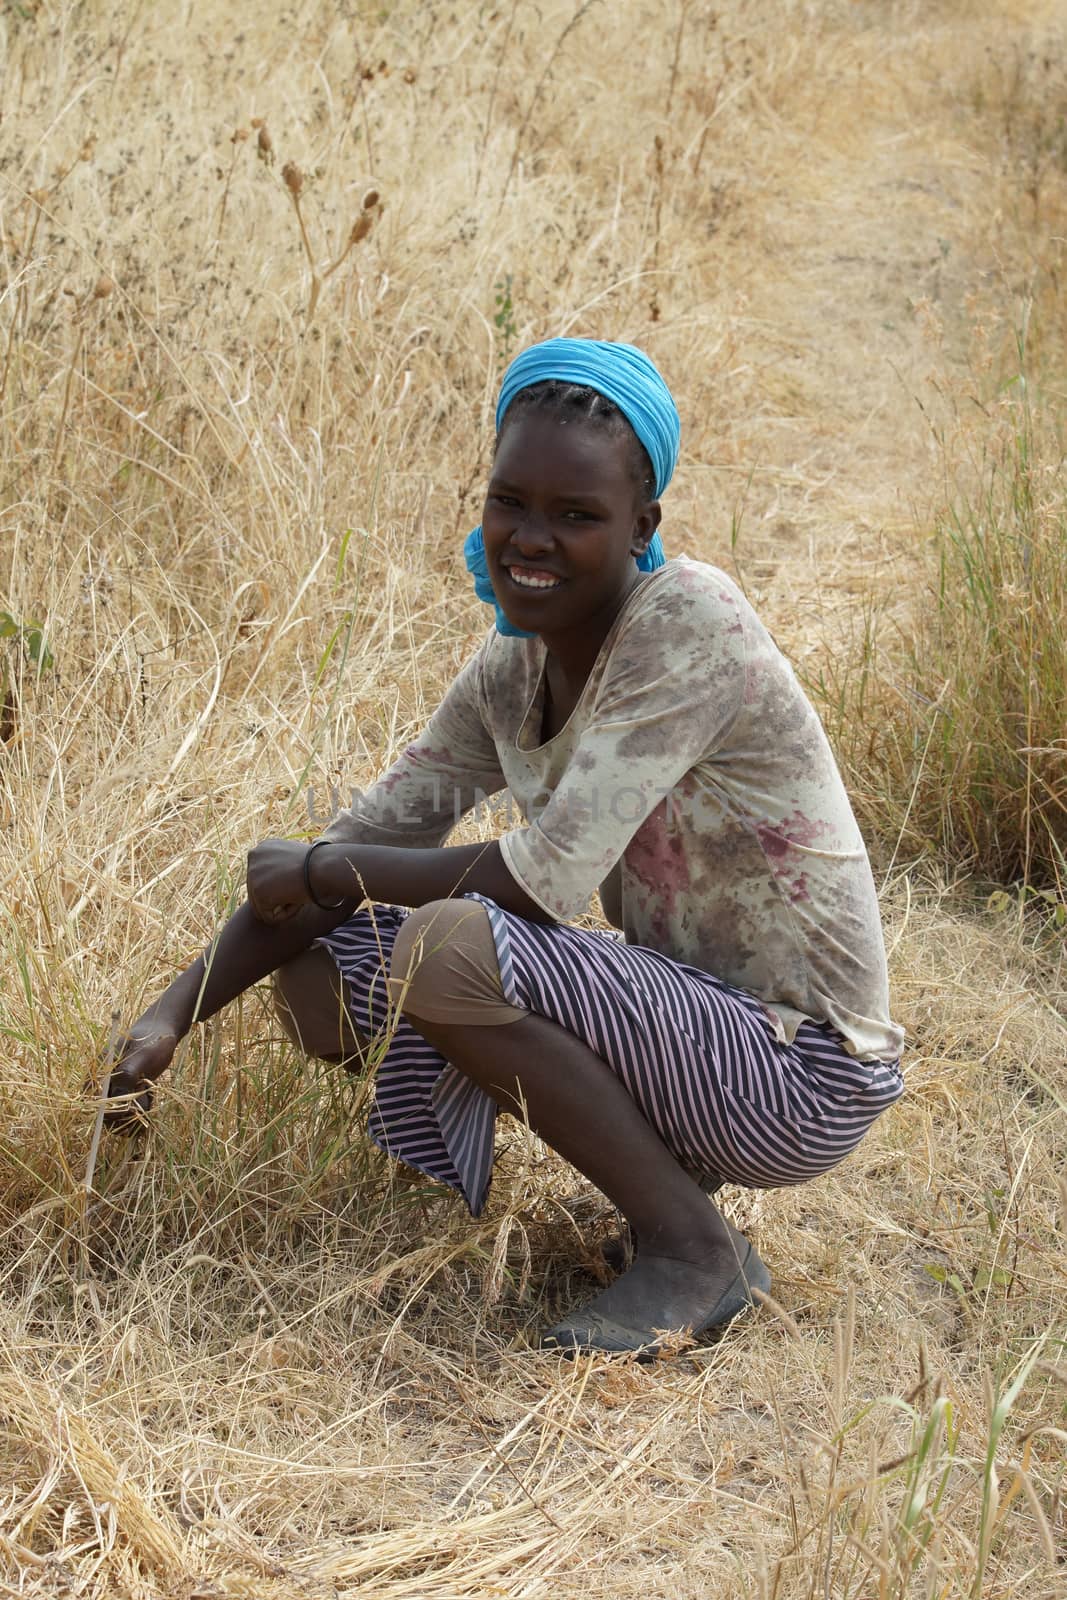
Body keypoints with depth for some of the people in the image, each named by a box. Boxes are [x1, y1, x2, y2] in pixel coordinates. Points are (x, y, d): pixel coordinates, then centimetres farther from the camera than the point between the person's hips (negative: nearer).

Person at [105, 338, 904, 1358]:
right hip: (688, 1015, 8)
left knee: (447, 947, -28)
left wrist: (311, 869, -13)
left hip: (803, 1072, -8)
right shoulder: (512, 668, 4)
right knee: (315, 963, 2)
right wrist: (175, 1014, -6)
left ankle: (696, 1250, -11)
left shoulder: (690, 622, -20)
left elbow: (542, 881, -27)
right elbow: (372, 837, 5)